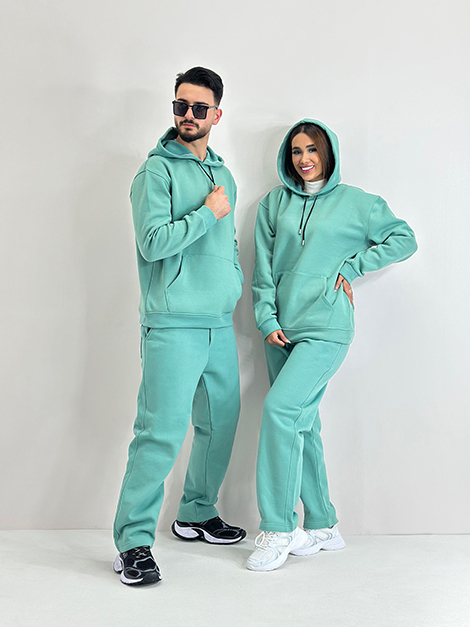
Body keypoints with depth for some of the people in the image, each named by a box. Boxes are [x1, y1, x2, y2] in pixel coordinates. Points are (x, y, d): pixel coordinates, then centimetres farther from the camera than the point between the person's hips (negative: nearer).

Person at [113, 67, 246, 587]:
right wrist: (208, 213, -11)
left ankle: (197, 514, 32)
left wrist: (235, 280, 13)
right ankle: (133, 540, 0)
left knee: (220, 423, 14)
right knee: (161, 432, -10)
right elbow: (153, 242, -16)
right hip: (172, 326, -7)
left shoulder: (222, 174, 18)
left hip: (220, 324, 8)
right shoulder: (157, 170, -4)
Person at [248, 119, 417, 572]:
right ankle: (322, 526, 20)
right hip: (281, 330, 5)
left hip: (325, 327, -5)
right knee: (301, 425, 7)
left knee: (280, 407, -20)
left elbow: (404, 239, 9)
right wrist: (267, 320, -2)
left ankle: (278, 529, -11)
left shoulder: (356, 202, 4)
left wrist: (350, 267, 0)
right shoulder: (274, 204, 12)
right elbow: (263, 268, 9)